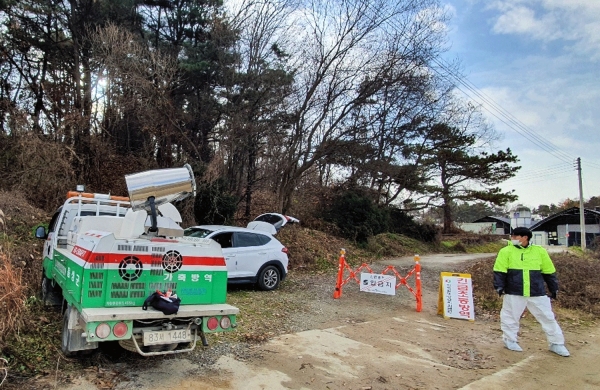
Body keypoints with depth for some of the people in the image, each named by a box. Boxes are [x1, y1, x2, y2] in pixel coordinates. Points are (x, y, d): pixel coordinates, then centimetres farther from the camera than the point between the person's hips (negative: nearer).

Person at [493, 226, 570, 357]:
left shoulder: (539, 251, 3)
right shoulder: (506, 251, -3)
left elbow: (549, 272, 11)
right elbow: (499, 271, -5)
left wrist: (554, 289, 13)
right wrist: (499, 286, -12)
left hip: (537, 293, 2)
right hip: (513, 292, -2)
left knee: (548, 317, 9)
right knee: (510, 316, 6)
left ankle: (556, 344, 24)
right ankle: (510, 340, 24)